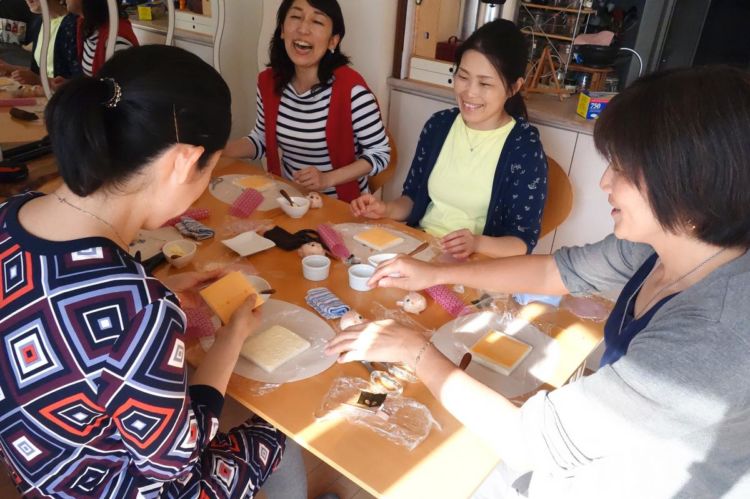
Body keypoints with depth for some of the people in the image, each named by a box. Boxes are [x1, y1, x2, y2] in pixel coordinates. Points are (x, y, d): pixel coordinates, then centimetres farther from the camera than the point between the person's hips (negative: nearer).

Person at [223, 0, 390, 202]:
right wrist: (216, 150, -7)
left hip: (340, 204, -4)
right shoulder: (268, 81, -4)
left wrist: (328, 179, -23)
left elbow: (380, 153, -12)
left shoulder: (351, 88, -21)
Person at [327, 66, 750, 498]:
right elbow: (558, 270, 2)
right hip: (603, 449, 6)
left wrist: (416, 351, -21)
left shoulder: (711, 339, -37)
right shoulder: (664, 238, -14)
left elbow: (530, 437, -31)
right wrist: (437, 274, 1)